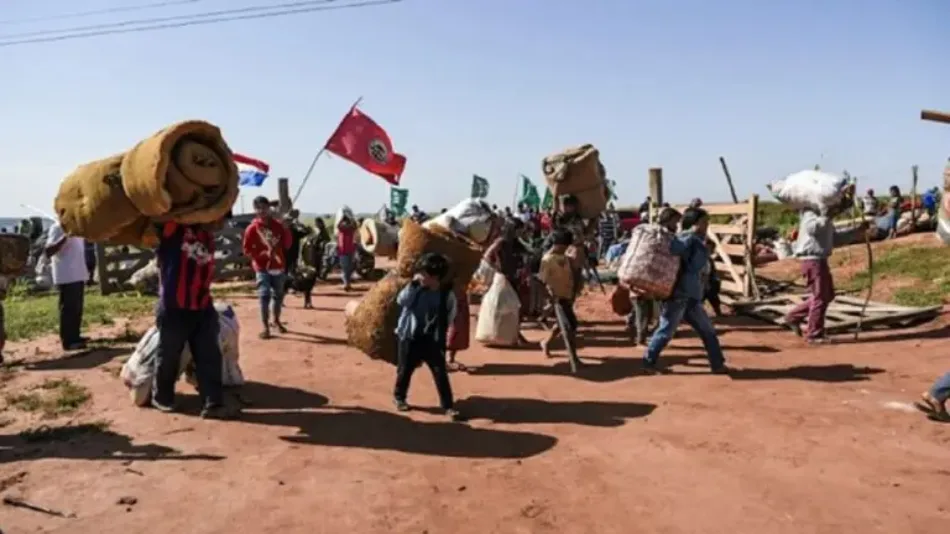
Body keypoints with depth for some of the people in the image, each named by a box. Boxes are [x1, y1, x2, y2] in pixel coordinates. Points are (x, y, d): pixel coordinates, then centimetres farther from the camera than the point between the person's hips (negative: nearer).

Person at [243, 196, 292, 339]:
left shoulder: (278, 225, 2)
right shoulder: (252, 228, -6)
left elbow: (287, 243, 6)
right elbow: (247, 250, -6)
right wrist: (264, 254, -18)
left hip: (279, 266, 4)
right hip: (262, 268, -4)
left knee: (278, 295, 14)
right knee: (264, 296, -12)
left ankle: (276, 321, 34)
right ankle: (265, 327, -5)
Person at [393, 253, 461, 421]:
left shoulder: (446, 294, -11)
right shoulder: (416, 289, -6)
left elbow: (449, 317, -2)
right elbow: (401, 300, -17)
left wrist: (438, 332, -4)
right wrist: (412, 283, -21)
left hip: (432, 340, -1)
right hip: (410, 336, 1)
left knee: (440, 372, -2)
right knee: (405, 369, 13)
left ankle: (448, 405, 7)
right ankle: (399, 397, 37)